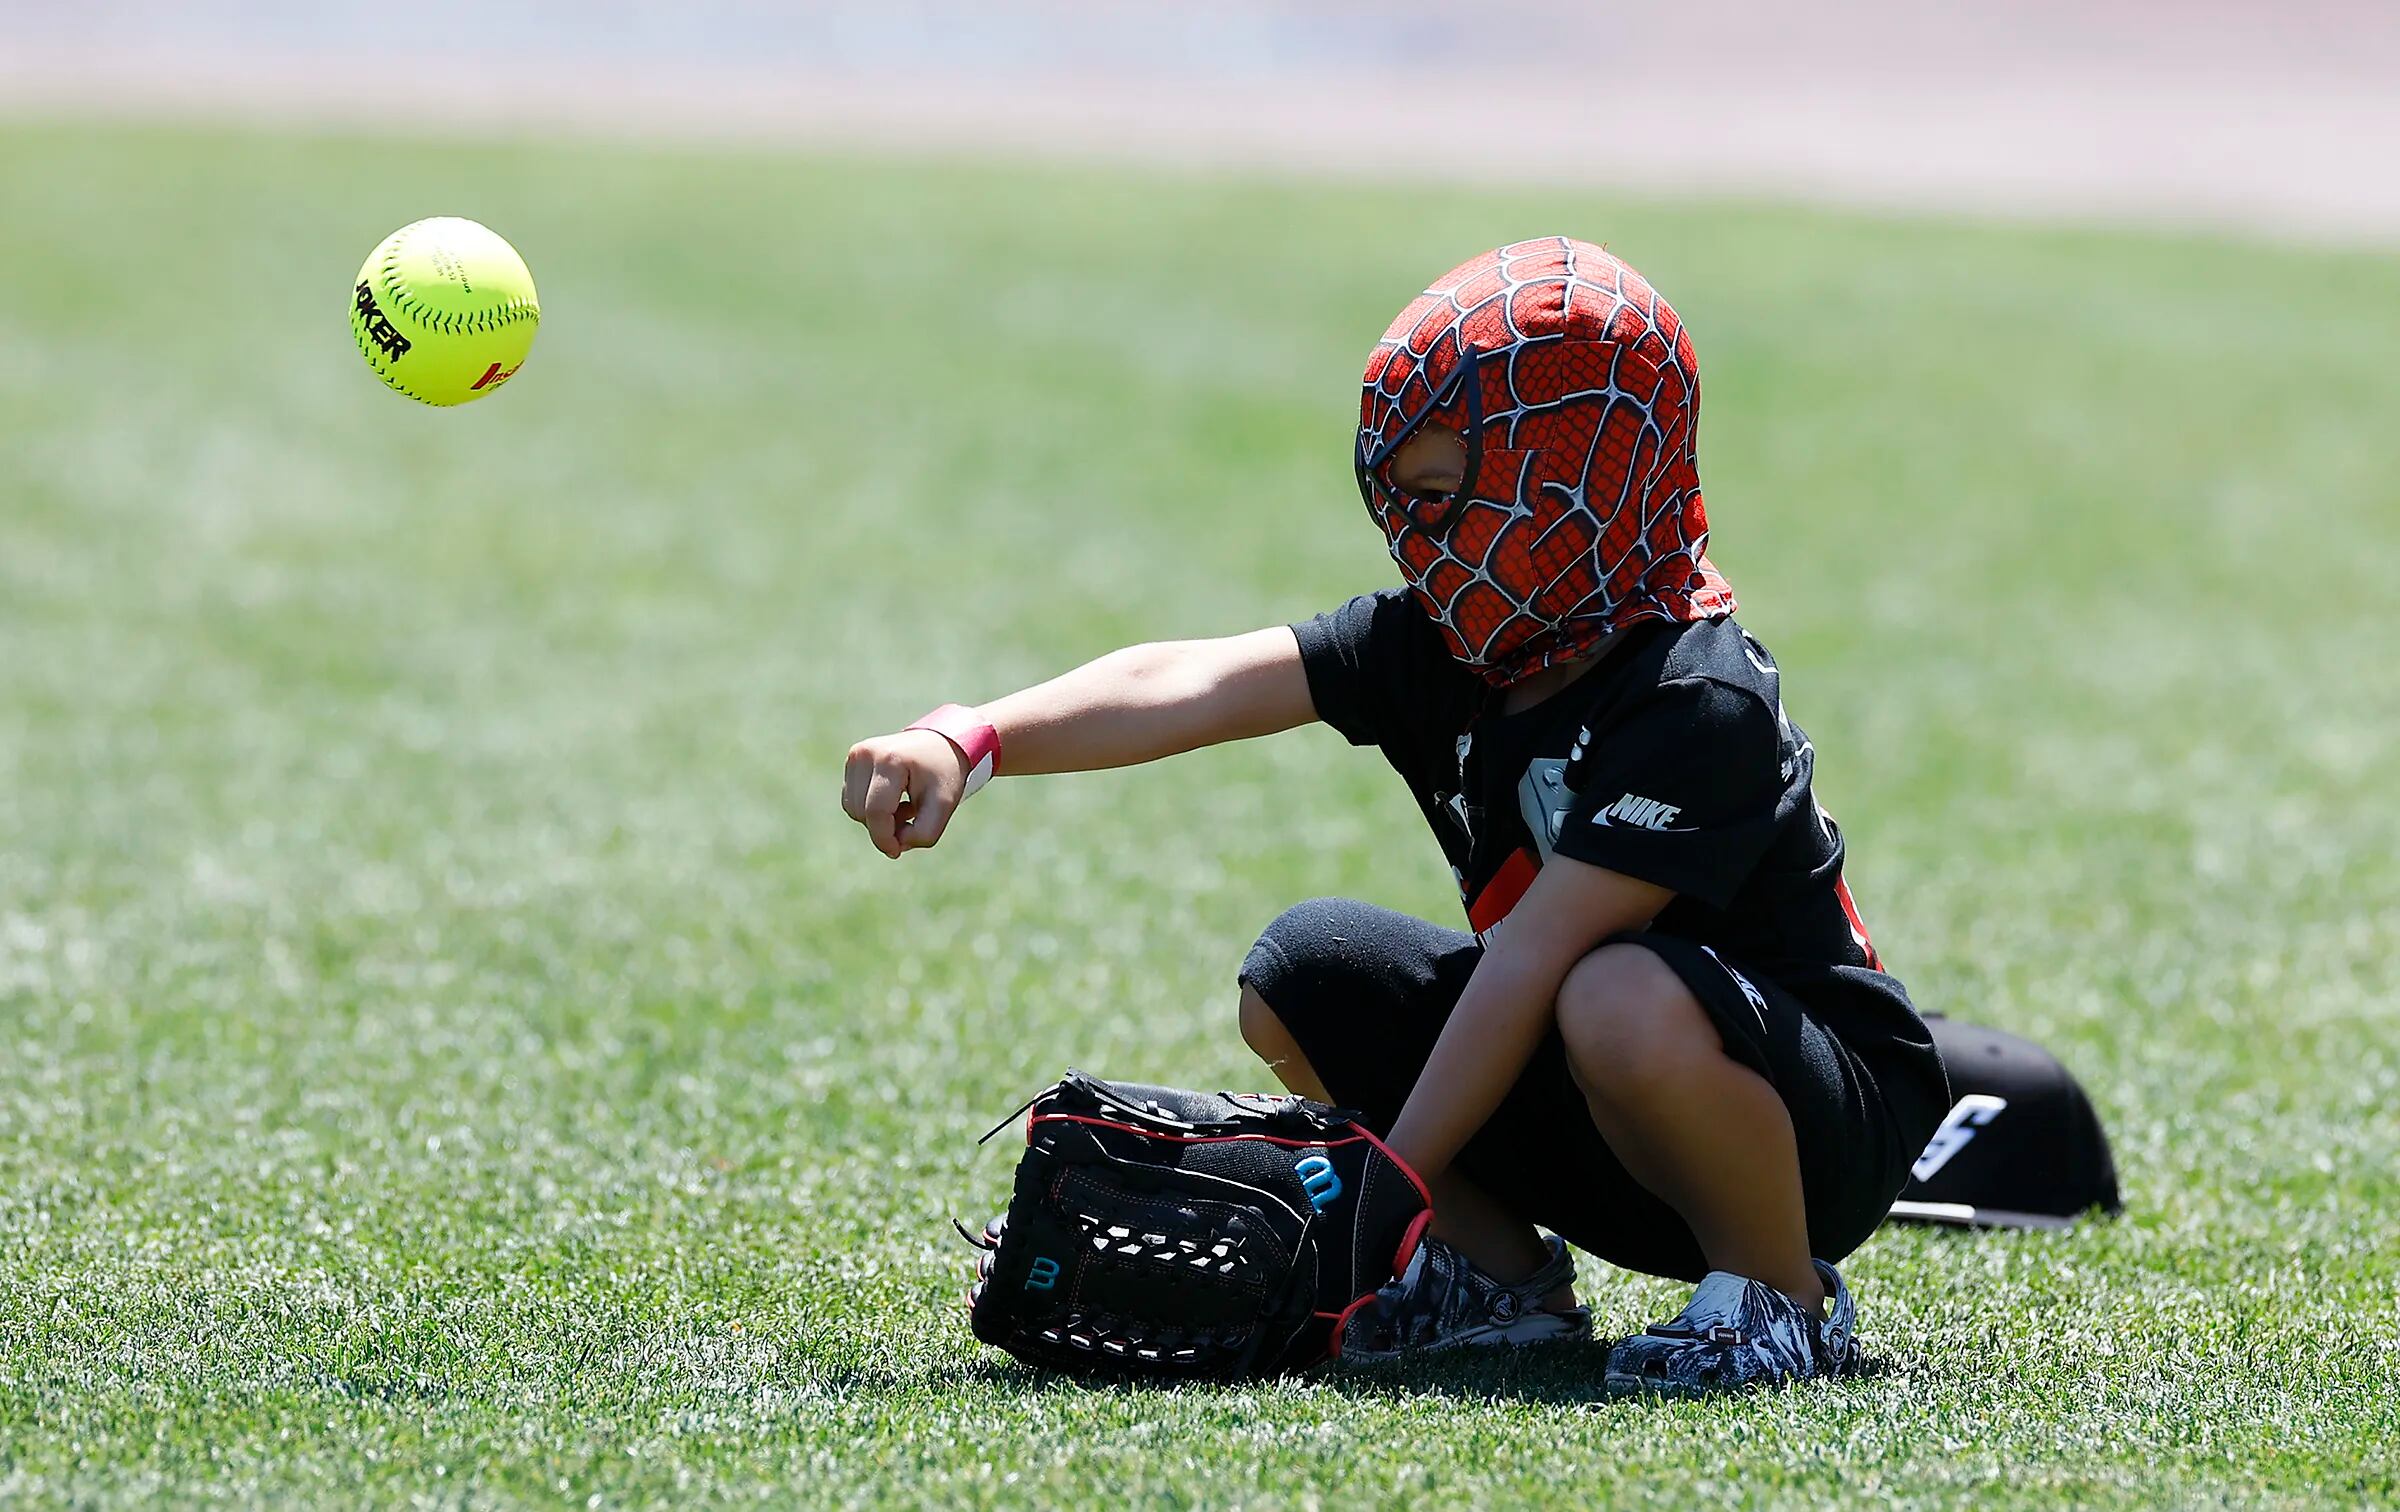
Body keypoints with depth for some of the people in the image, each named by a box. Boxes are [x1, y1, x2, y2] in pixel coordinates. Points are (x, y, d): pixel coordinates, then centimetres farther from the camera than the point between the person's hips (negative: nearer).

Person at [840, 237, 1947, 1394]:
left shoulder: (1698, 706, -26)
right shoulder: (1442, 645, -4)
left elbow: (1530, 960, -28)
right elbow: (1195, 685, -18)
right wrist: (968, 743, -33)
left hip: (1828, 1115, -7)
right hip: (1589, 1127, 7)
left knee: (1625, 1001, -39)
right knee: (1308, 971, -5)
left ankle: (1781, 1297, -13)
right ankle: (1500, 1272, 5)